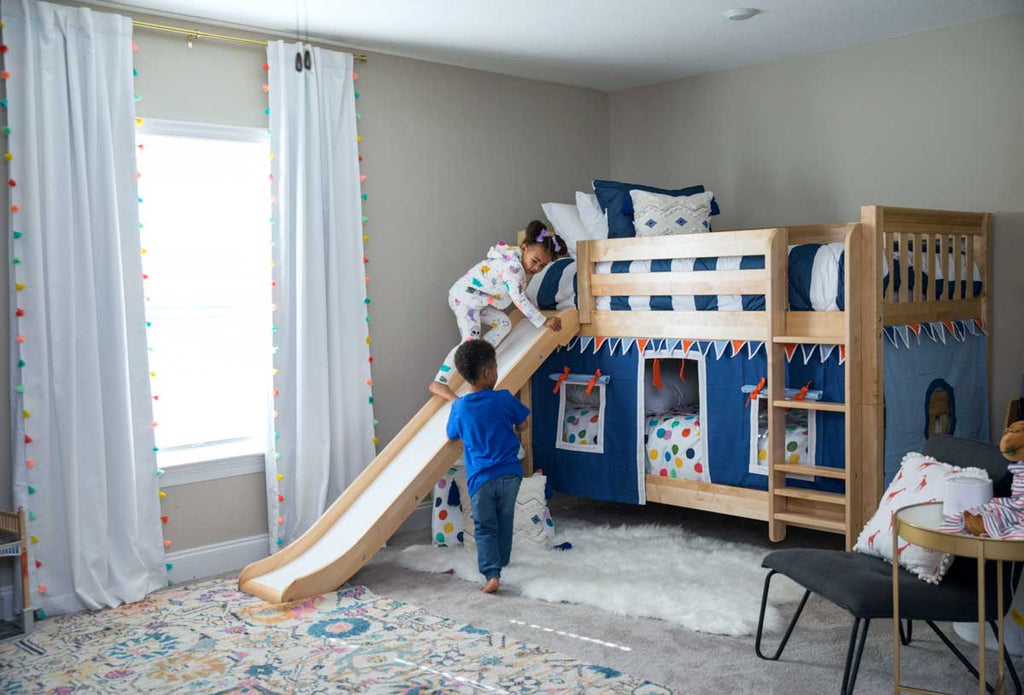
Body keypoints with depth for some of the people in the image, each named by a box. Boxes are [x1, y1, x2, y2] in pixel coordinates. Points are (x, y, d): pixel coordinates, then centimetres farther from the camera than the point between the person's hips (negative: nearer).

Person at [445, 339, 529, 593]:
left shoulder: (459, 407, -8)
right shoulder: (504, 399, -9)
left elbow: (453, 435, 9)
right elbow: (522, 422, 7)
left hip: (480, 478, -1)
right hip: (510, 474, 1)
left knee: (485, 527, 7)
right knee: (505, 521, 21)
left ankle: (491, 573, -3)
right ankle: (501, 560, 37)